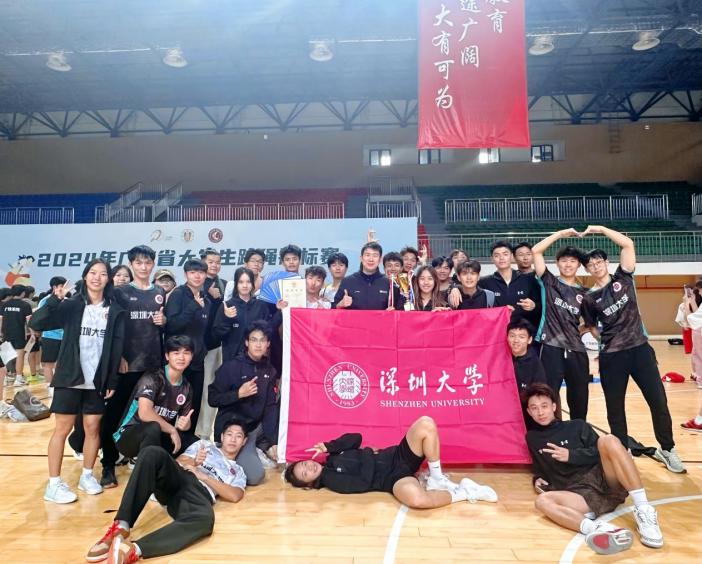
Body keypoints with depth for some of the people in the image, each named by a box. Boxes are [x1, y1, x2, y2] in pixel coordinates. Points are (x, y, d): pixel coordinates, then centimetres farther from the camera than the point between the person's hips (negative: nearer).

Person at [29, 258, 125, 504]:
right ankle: (53, 484, 13)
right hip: (70, 378, -2)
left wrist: (112, 381, -1)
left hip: (98, 380, 2)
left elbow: (117, 347, 2)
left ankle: (87, 476, 24)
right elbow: (35, 323, -11)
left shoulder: (115, 310, 2)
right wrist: (55, 300, -25)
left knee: (93, 427, 8)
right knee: (62, 428, 3)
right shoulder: (71, 306, -2)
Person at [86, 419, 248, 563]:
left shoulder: (238, 472, 27)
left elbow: (235, 496, 5)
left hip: (200, 494, -2)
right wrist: (192, 462, -5)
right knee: (153, 453, -32)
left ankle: (134, 550, -51)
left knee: (205, 519, -42)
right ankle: (121, 527, -35)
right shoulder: (204, 445, 31)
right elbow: (179, 462, 18)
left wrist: (203, 475, -1)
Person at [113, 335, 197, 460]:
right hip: (128, 435, -6)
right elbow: (145, 413, -31)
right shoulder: (152, 377, -17)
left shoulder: (186, 388, 2)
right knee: (153, 428, -38)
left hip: (158, 437, 6)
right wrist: (172, 430, -23)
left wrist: (185, 425, -18)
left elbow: (185, 422, 7)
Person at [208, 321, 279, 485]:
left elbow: (270, 408, 0)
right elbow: (213, 399, -7)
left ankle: (260, 447, 15)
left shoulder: (270, 371, 3)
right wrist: (238, 394, -21)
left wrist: (273, 441, -8)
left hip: (258, 427, 6)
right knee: (255, 475, -19)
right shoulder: (231, 367, -10)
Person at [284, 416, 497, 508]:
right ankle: (464, 492, -16)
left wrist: (328, 446, 0)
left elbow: (355, 437, 9)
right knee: (416, 499, -43)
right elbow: (364, 483, -17)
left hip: (397, 457, 7)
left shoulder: (333, 457, 17)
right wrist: (371, 455, -6)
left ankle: (437, 479, -4)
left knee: (425, 424, -21)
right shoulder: (331, 480, -5)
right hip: (392, 478, -7)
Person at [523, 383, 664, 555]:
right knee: (542, 500, -30)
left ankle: (643, 511, -32)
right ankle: (595, 528, -52)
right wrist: (538, 479, 9)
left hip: (603, 478, 0)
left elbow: (600, 452, 4)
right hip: (580, 494, 1)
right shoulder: (532, 438, 19)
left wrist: (571, 455, -8)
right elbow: (540, 467, 30)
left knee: (608, 440, -27)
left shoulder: (577, 426, 15)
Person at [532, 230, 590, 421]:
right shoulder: (549, 282, 4)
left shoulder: (584, 293, 13)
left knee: (579, 400, 13)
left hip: (577, 351, 4)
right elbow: (536, 251, -6)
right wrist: (560, 234, -2)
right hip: (552, 348, -4)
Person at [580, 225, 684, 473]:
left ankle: (666, 449, 20)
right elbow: (591, 327, 12)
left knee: (658, 400, 2)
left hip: (640, 348, 1)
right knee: (615, 407, 7)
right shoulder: (589, 298, 2)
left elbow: (628, 244, -7)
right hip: (611, 356, 0)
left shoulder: (623, 278, 4)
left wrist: (600, 229, -7)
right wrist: (606, 340, 0)